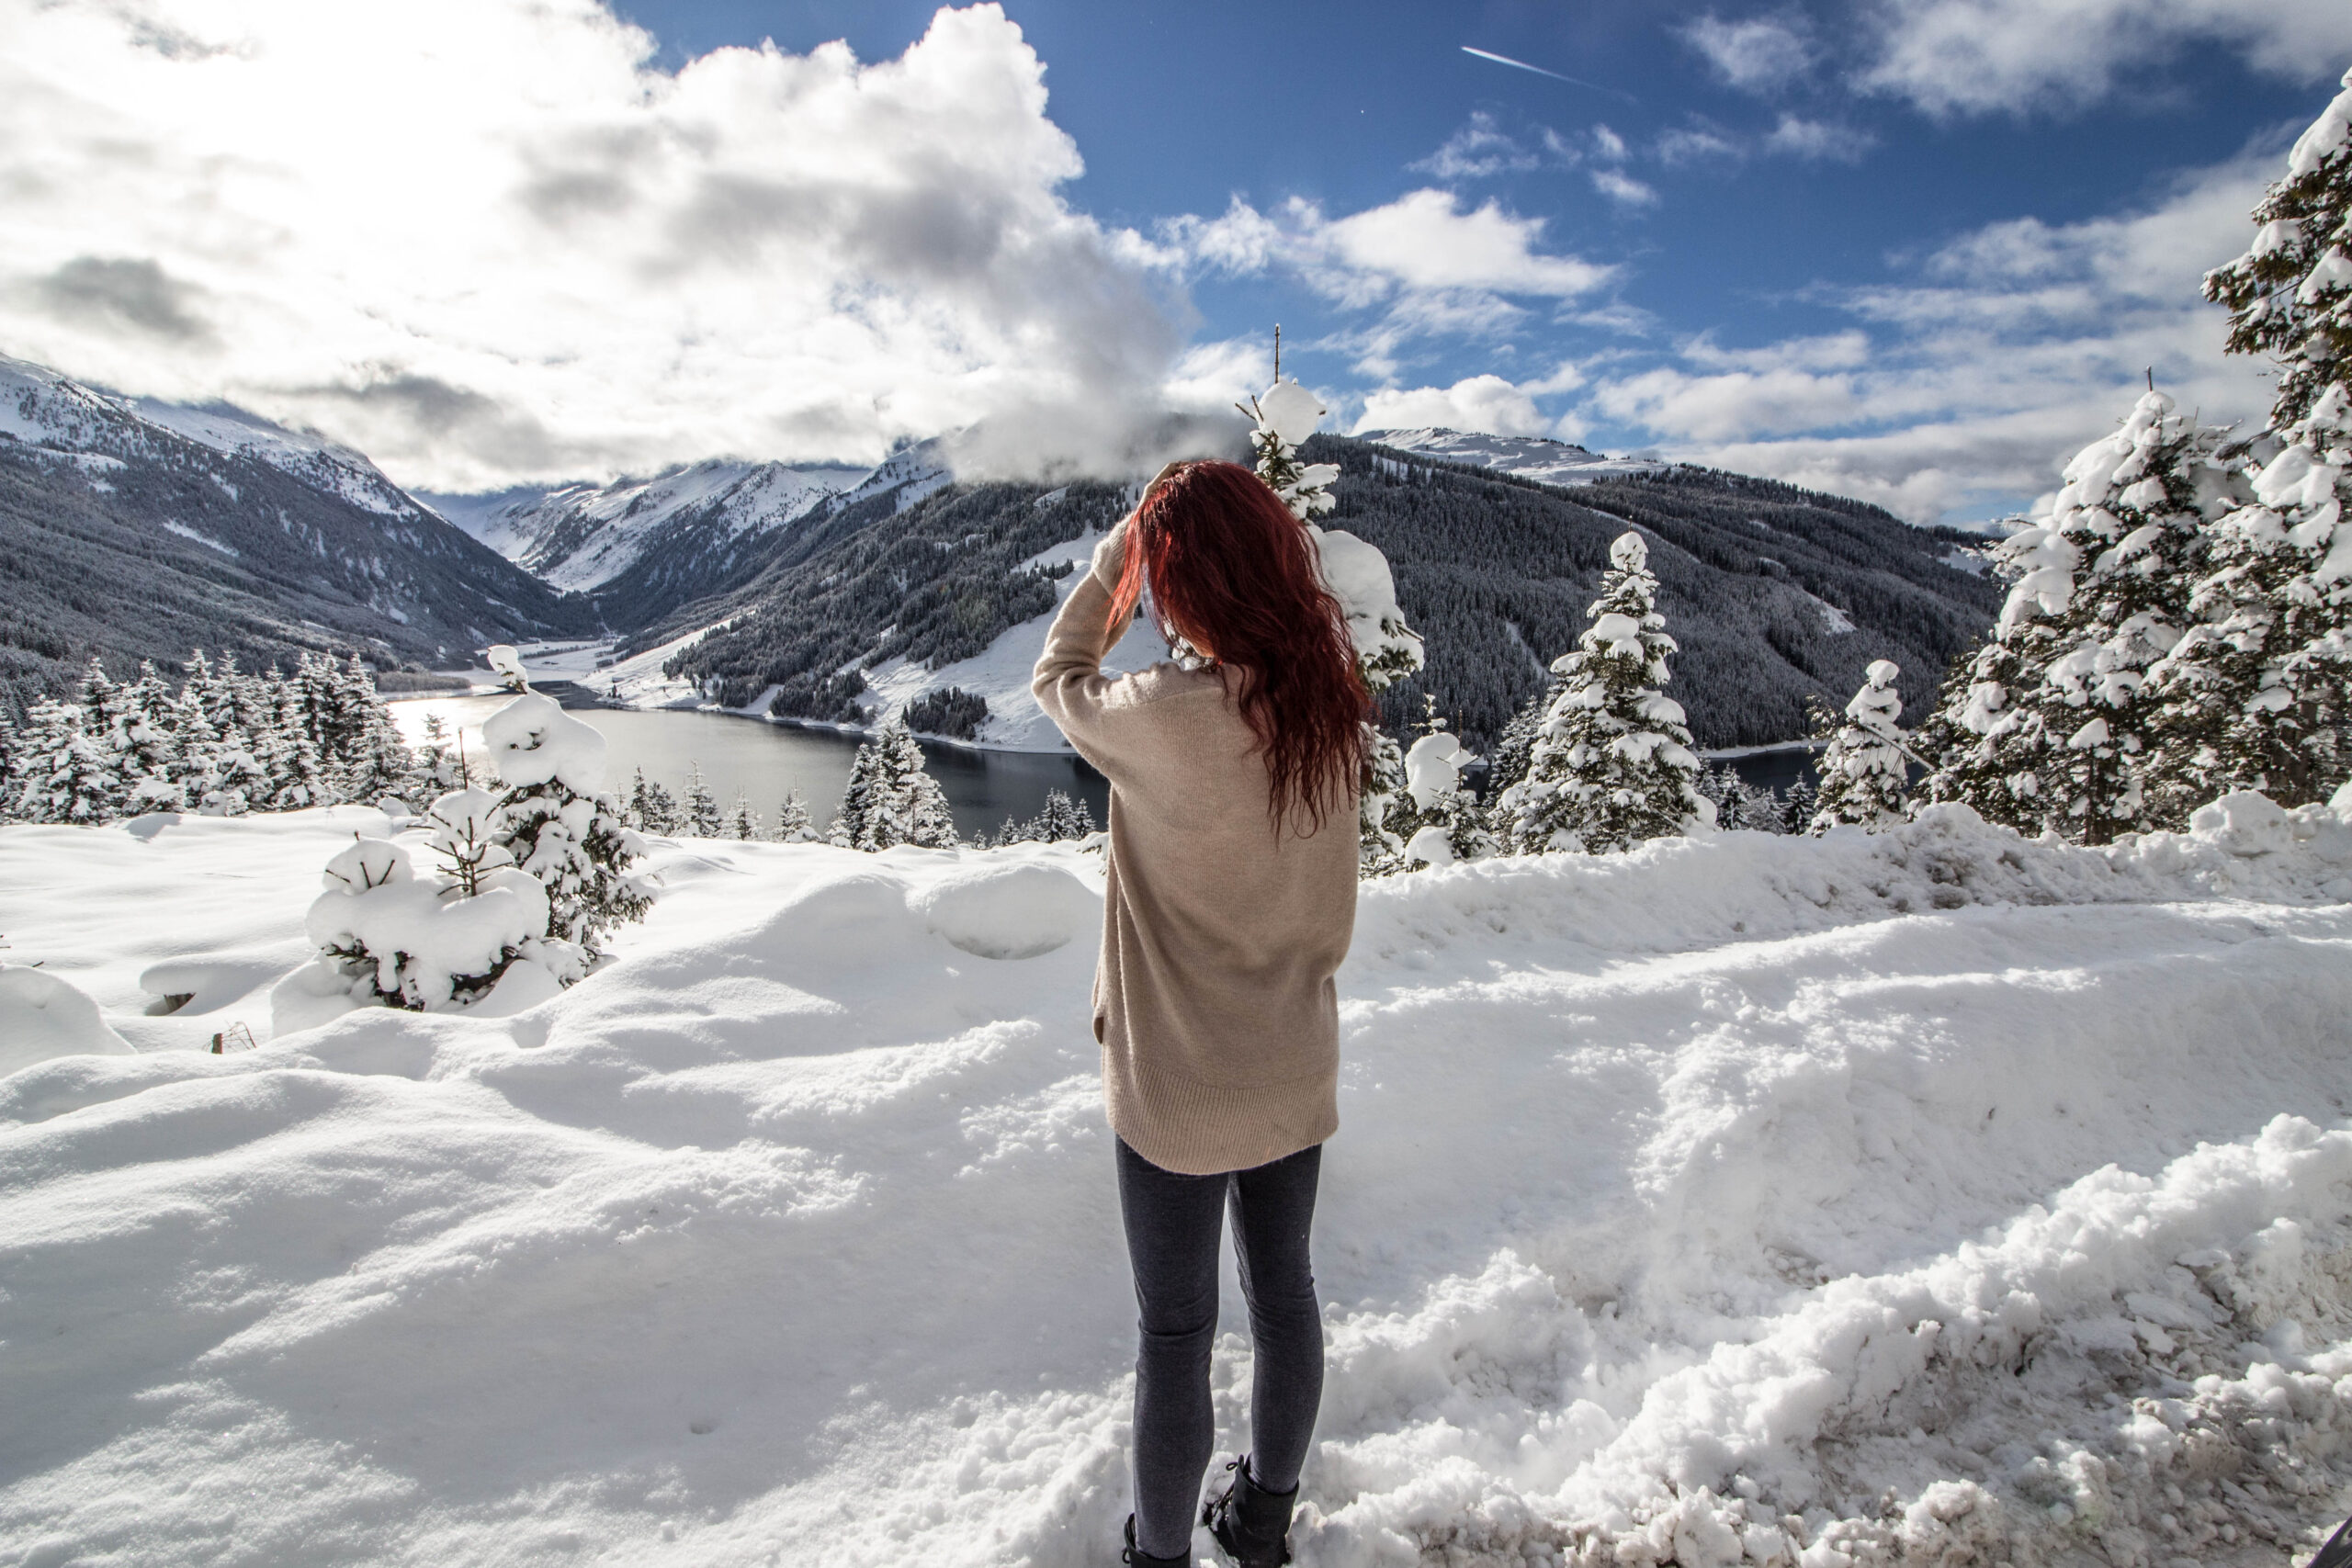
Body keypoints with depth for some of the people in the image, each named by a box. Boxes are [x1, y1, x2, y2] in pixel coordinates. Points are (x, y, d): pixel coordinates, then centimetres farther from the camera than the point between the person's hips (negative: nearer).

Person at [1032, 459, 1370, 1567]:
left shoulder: (1163, 722, -27)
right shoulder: (1336, 706, -10)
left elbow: (1059, 680, -7)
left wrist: (1116, 554, 0)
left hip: (1180, 1084, -6)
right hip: (1295, 1070, 6)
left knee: (1176, 1333, 14)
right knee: (1284, 1292, 23)